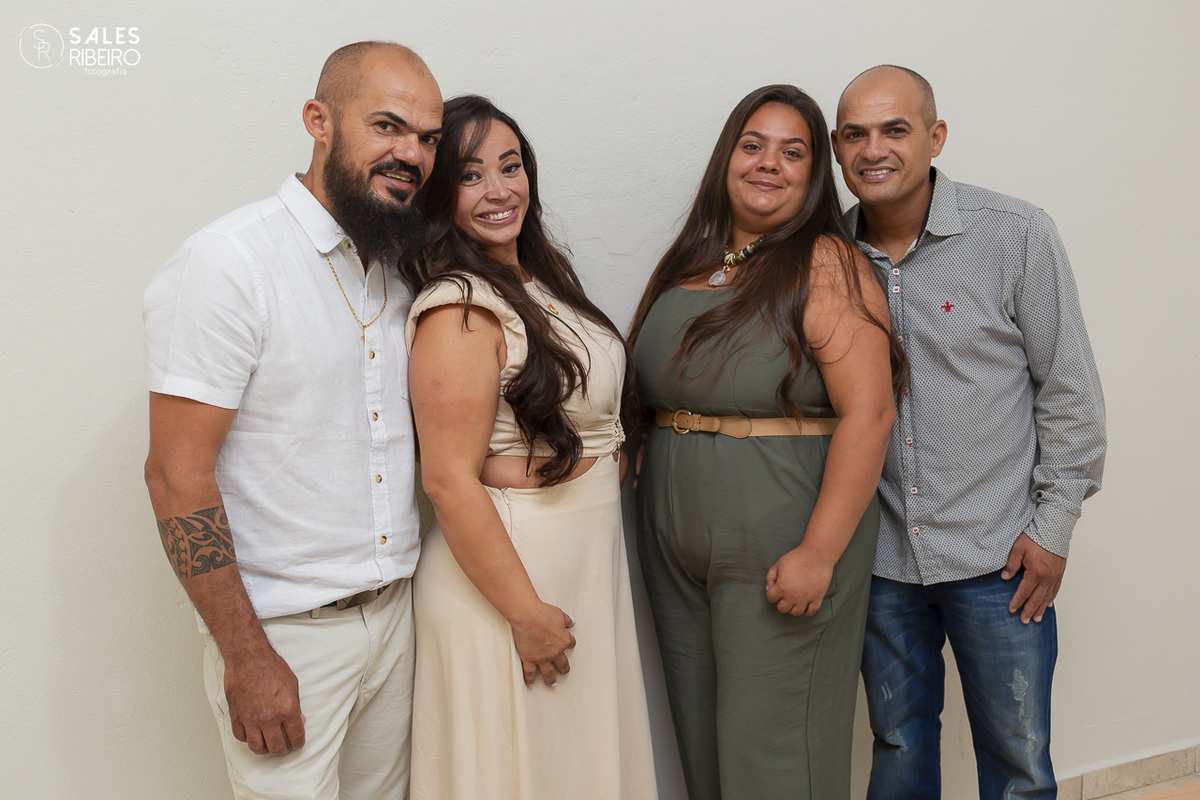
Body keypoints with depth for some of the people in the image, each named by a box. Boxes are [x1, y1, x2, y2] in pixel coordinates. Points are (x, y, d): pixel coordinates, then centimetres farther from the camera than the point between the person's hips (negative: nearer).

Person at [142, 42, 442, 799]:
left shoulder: (399, 272, 7)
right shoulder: (231, 262, -15)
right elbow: (177, 475, -16)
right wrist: (246, 657, -16)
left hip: (395, 613, 7)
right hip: (285, 632, -6)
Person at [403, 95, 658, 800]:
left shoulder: (545, 277, 8)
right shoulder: (461, 310, -19)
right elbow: (450, 481, -23)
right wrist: (528, 613, -19)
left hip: (587, 561, 8)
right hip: (503, 571, -8)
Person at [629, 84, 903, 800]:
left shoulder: (828, 266, -9)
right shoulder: (686, 265, 10)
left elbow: (868, 414, -17)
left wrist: (819, 552, -21)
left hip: (783, 547, -6)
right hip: (675, 549, 6)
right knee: (701, 738, 18)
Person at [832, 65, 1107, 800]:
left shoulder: (1015, 235, -8)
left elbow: (1069, 389, -4)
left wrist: (1053, 526, -6)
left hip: (997, 554, -2)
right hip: (880, 554, 3)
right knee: (897, 740, 19)